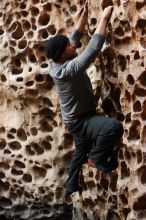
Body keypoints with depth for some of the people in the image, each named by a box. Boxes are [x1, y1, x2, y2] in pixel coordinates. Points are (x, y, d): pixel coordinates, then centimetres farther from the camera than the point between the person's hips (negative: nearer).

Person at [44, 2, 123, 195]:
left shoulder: (60, 63, -4)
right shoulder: (66, 70, -31)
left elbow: (77, 35, 7)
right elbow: (92, 50, -39)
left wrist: (85, 13, 2)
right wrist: (104, 18, -35)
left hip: (79, 119, 10)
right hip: (80, 121, -10)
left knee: (81, 152, 28)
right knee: (114, 127, -33)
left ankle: (72, 185, 44)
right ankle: (97, 158, -10)